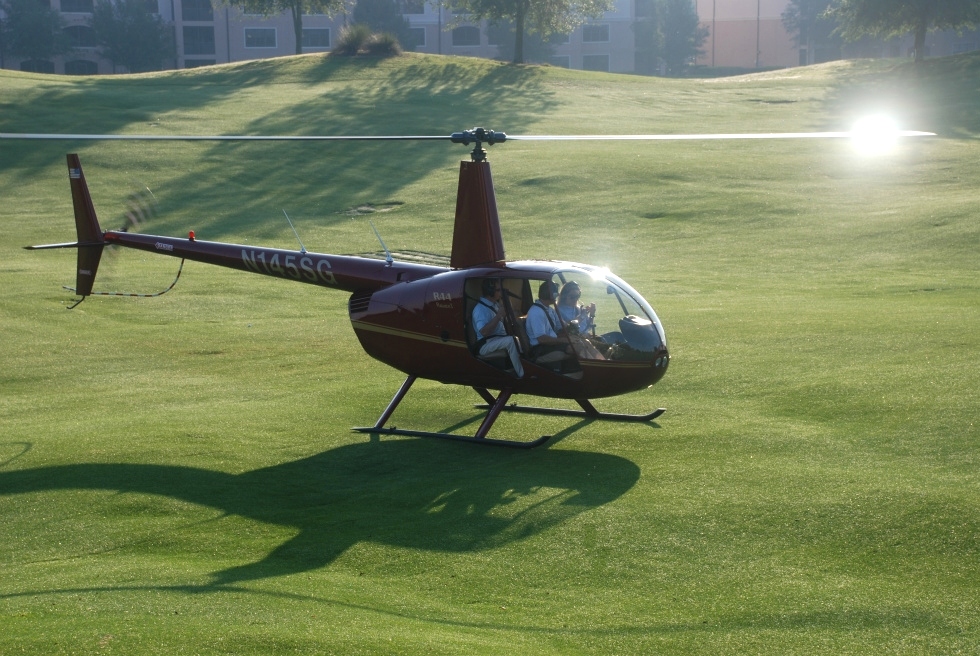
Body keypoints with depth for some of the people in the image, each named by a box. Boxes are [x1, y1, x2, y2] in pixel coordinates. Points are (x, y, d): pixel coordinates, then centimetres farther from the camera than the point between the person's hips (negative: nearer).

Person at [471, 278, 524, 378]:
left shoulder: (495, 304, 13)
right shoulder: (480, 309, -17)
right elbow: (484, 332, -30)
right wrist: (498, 316, -28)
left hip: (500, 339, 10)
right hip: (485, 345, -10)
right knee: (511, 340, -32)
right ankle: (521, 374, -31)